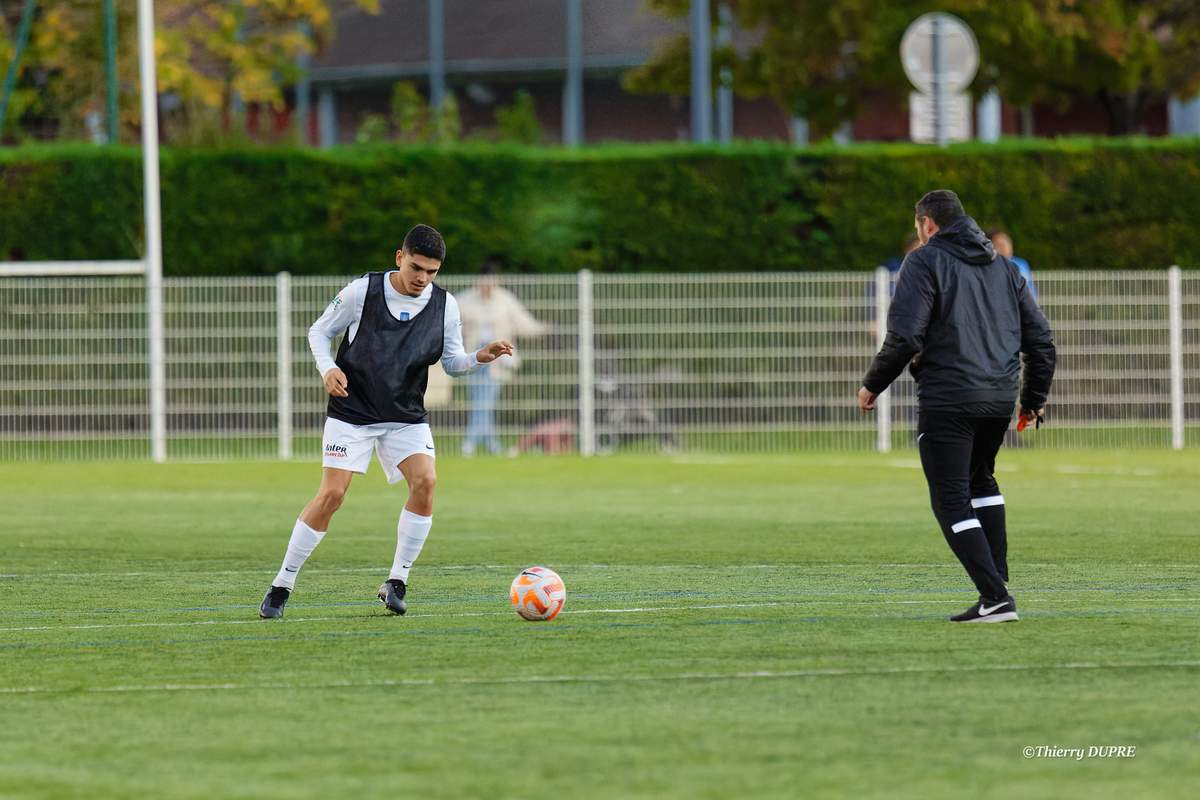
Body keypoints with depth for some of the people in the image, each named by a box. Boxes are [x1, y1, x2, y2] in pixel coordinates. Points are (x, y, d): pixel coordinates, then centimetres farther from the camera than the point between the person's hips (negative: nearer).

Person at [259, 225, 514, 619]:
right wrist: (328, 368, -16)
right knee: (332, 493, -13)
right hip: (352, 412, -3)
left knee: (425, 481, -20)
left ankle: (396, 582, -8)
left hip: (406, 417, 3)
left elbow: (452, 361, 9)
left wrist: (479, 358, -13)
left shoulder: (445, 305, -2)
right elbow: (319, 331, 3)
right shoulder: (362, 291, -10)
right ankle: (281, 586, -1)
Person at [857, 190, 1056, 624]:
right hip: (999, 399, 7)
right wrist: (1034, 399, 25)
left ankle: (996, 597, -13)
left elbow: (904, 336, -14)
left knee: (951, 501, -1)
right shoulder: (1003, 267, 16)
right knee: (981, 480, 28)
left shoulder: (925, 262, -4)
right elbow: (1040, 337, 15)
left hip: (947, 400, -7)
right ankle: (997, 582, 20)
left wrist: (873, 384, -1)